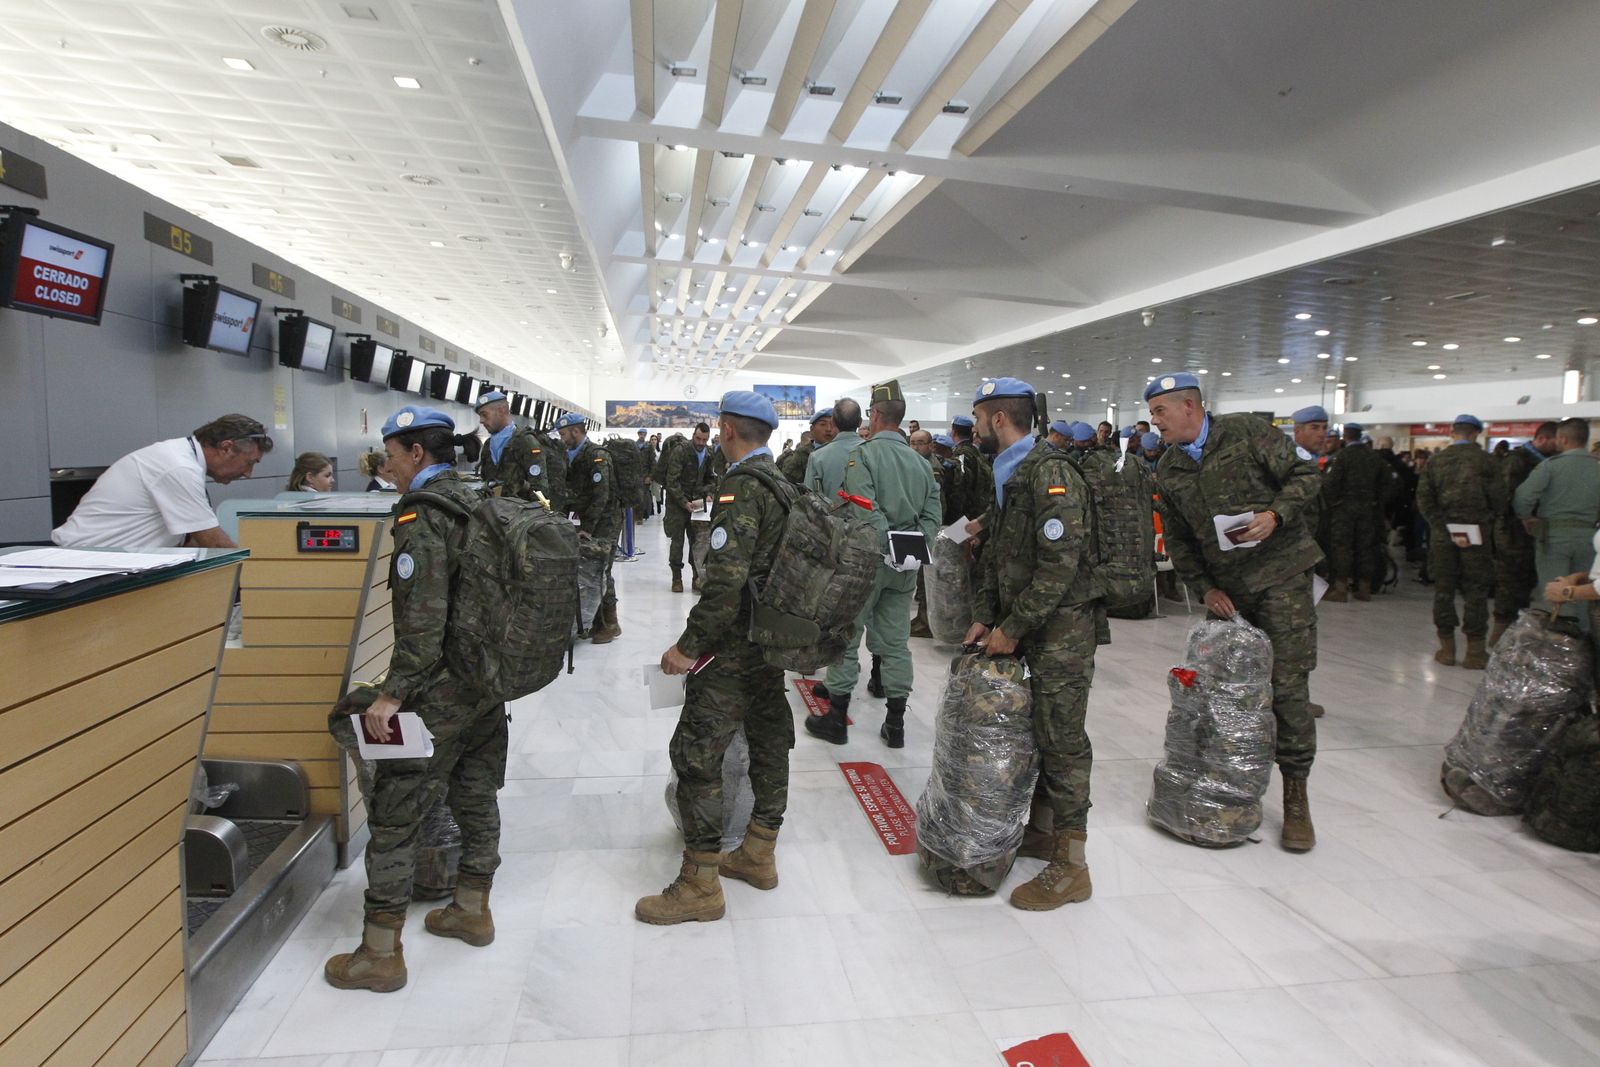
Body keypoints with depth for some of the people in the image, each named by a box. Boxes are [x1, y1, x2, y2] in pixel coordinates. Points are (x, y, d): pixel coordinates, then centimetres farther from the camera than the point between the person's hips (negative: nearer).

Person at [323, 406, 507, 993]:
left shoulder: (421, 515, -17)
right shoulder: (476, 502, 9)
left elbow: (423, 618, -24)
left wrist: (393, 694, -20)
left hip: (439, 692, -9)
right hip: (489, 684, 9)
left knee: (393, 813, 4)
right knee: (475, 794, 20)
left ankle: (380, 953, 15)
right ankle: (472, 910, 37)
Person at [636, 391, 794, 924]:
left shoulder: (742, 486, -18)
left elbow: (726, 579, -26)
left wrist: (688, 645, -19)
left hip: (734, 646, -10)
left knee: (696, 754, -1)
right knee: (768, 741, 17)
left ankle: (700, 885, 9)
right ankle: (758, 856, 33)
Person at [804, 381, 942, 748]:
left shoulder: (863, 455, -10)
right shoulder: (920, 460, 9)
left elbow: (867, 512, -22)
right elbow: (933, 513, 3)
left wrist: (886, 547, -17)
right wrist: (918, 549, 1)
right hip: (905, 567, 6)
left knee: (846, 638, 6)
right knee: (896, 641, 12)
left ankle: (836, 719, 15)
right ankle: (895, 725, 19)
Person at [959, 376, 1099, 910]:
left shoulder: (1050, 472, -17)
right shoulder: (1007, 474, 14)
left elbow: (1060, 563, -22)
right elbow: (997, 553, 19)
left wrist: (1012, 629, -17)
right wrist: (985, 616, 9)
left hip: (1062, 627, -9)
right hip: (1024, 626, 9)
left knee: (1062, 739, -3)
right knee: (1039, 730, 16)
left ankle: (1069, 866, 8)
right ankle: (1044, 824, 32)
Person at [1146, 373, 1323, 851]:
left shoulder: (1247, 431, -5)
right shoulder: (1168, 469, 8)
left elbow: (1304, 475, -4)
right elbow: (1177, 539, 11)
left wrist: (1275, 514, -21)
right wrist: (1203, 587, 2)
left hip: (1281, 573, -4)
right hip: (1225, 588, 5)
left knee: (1287, 685, -6)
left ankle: (1295, 796, 7)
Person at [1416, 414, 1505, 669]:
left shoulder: (1435, 460, 0)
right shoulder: (1485, 460, -6)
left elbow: (1424, 500, -5)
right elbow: (1498, 498, -6)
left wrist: (1443, 526, -5)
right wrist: (1488, 517, 13)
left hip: (1443, 534, 2)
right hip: (1477, 532, -2)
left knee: (1443, 590, 8)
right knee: (1475, 591, 5)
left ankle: (1447, 648, 12)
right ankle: (1475, 652, 9)